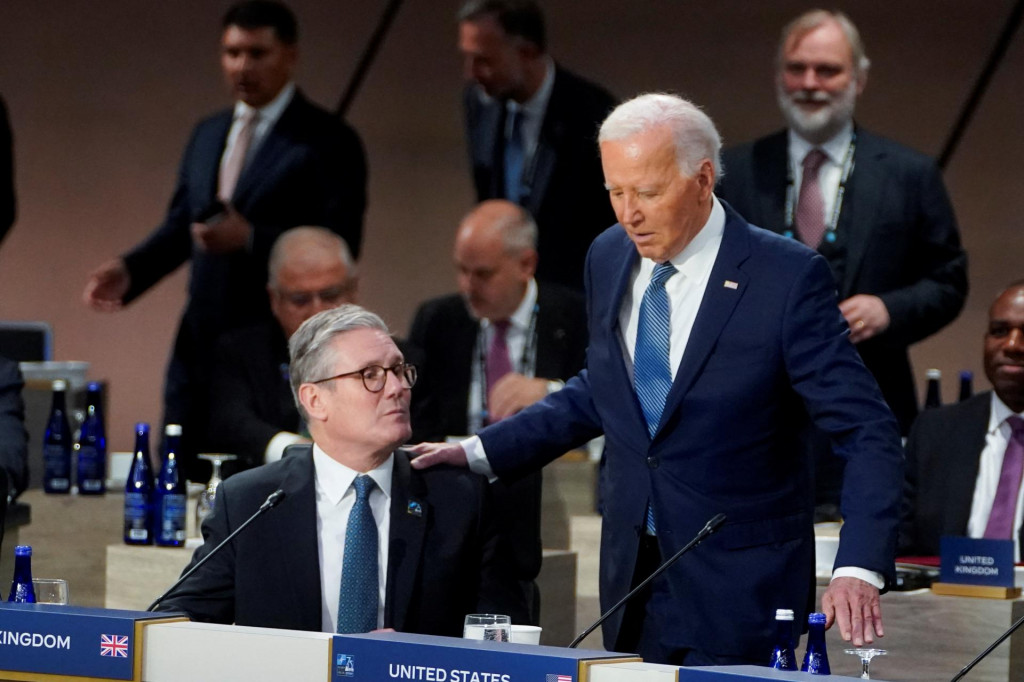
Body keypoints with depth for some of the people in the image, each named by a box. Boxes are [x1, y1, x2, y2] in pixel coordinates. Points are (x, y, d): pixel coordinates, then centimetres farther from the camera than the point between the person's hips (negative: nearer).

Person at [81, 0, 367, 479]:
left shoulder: (329, 142, -6)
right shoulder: (207, 135, 17)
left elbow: (340, 244, -13)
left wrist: (250, 238, -23)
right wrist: (131, 269, 1)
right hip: (201, 344, 6)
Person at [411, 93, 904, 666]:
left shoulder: (788, 278, -14)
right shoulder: (610, 259, 5)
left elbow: (869, 433, -15)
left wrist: (859, 569, -28)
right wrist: (481, 452, 13)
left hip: (740, 591, -5)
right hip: (634, 573, 6)